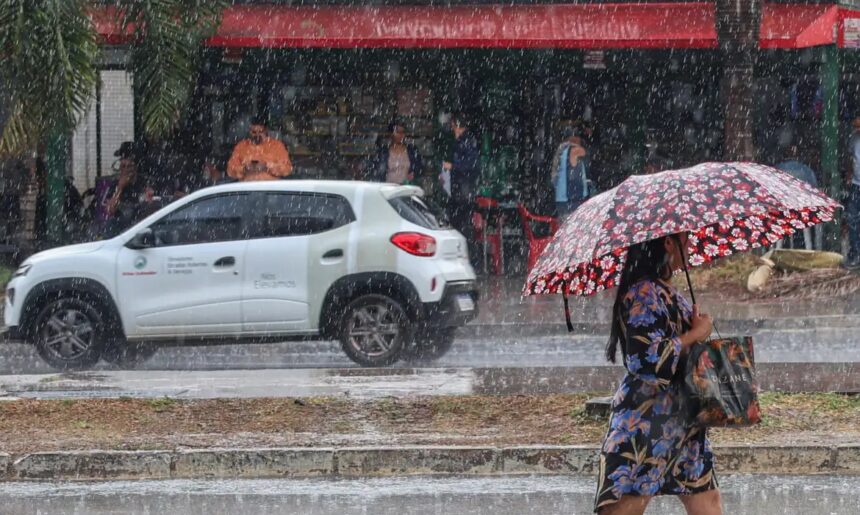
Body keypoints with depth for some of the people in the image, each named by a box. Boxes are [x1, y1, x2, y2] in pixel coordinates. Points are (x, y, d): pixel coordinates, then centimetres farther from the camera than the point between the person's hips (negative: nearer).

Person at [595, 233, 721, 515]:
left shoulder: (666, 292, 15)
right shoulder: (644, 293, -15)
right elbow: (648, 358, -25)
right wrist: (696, 334, -13)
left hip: (682, 422, 10)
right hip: (645, 421, -10)